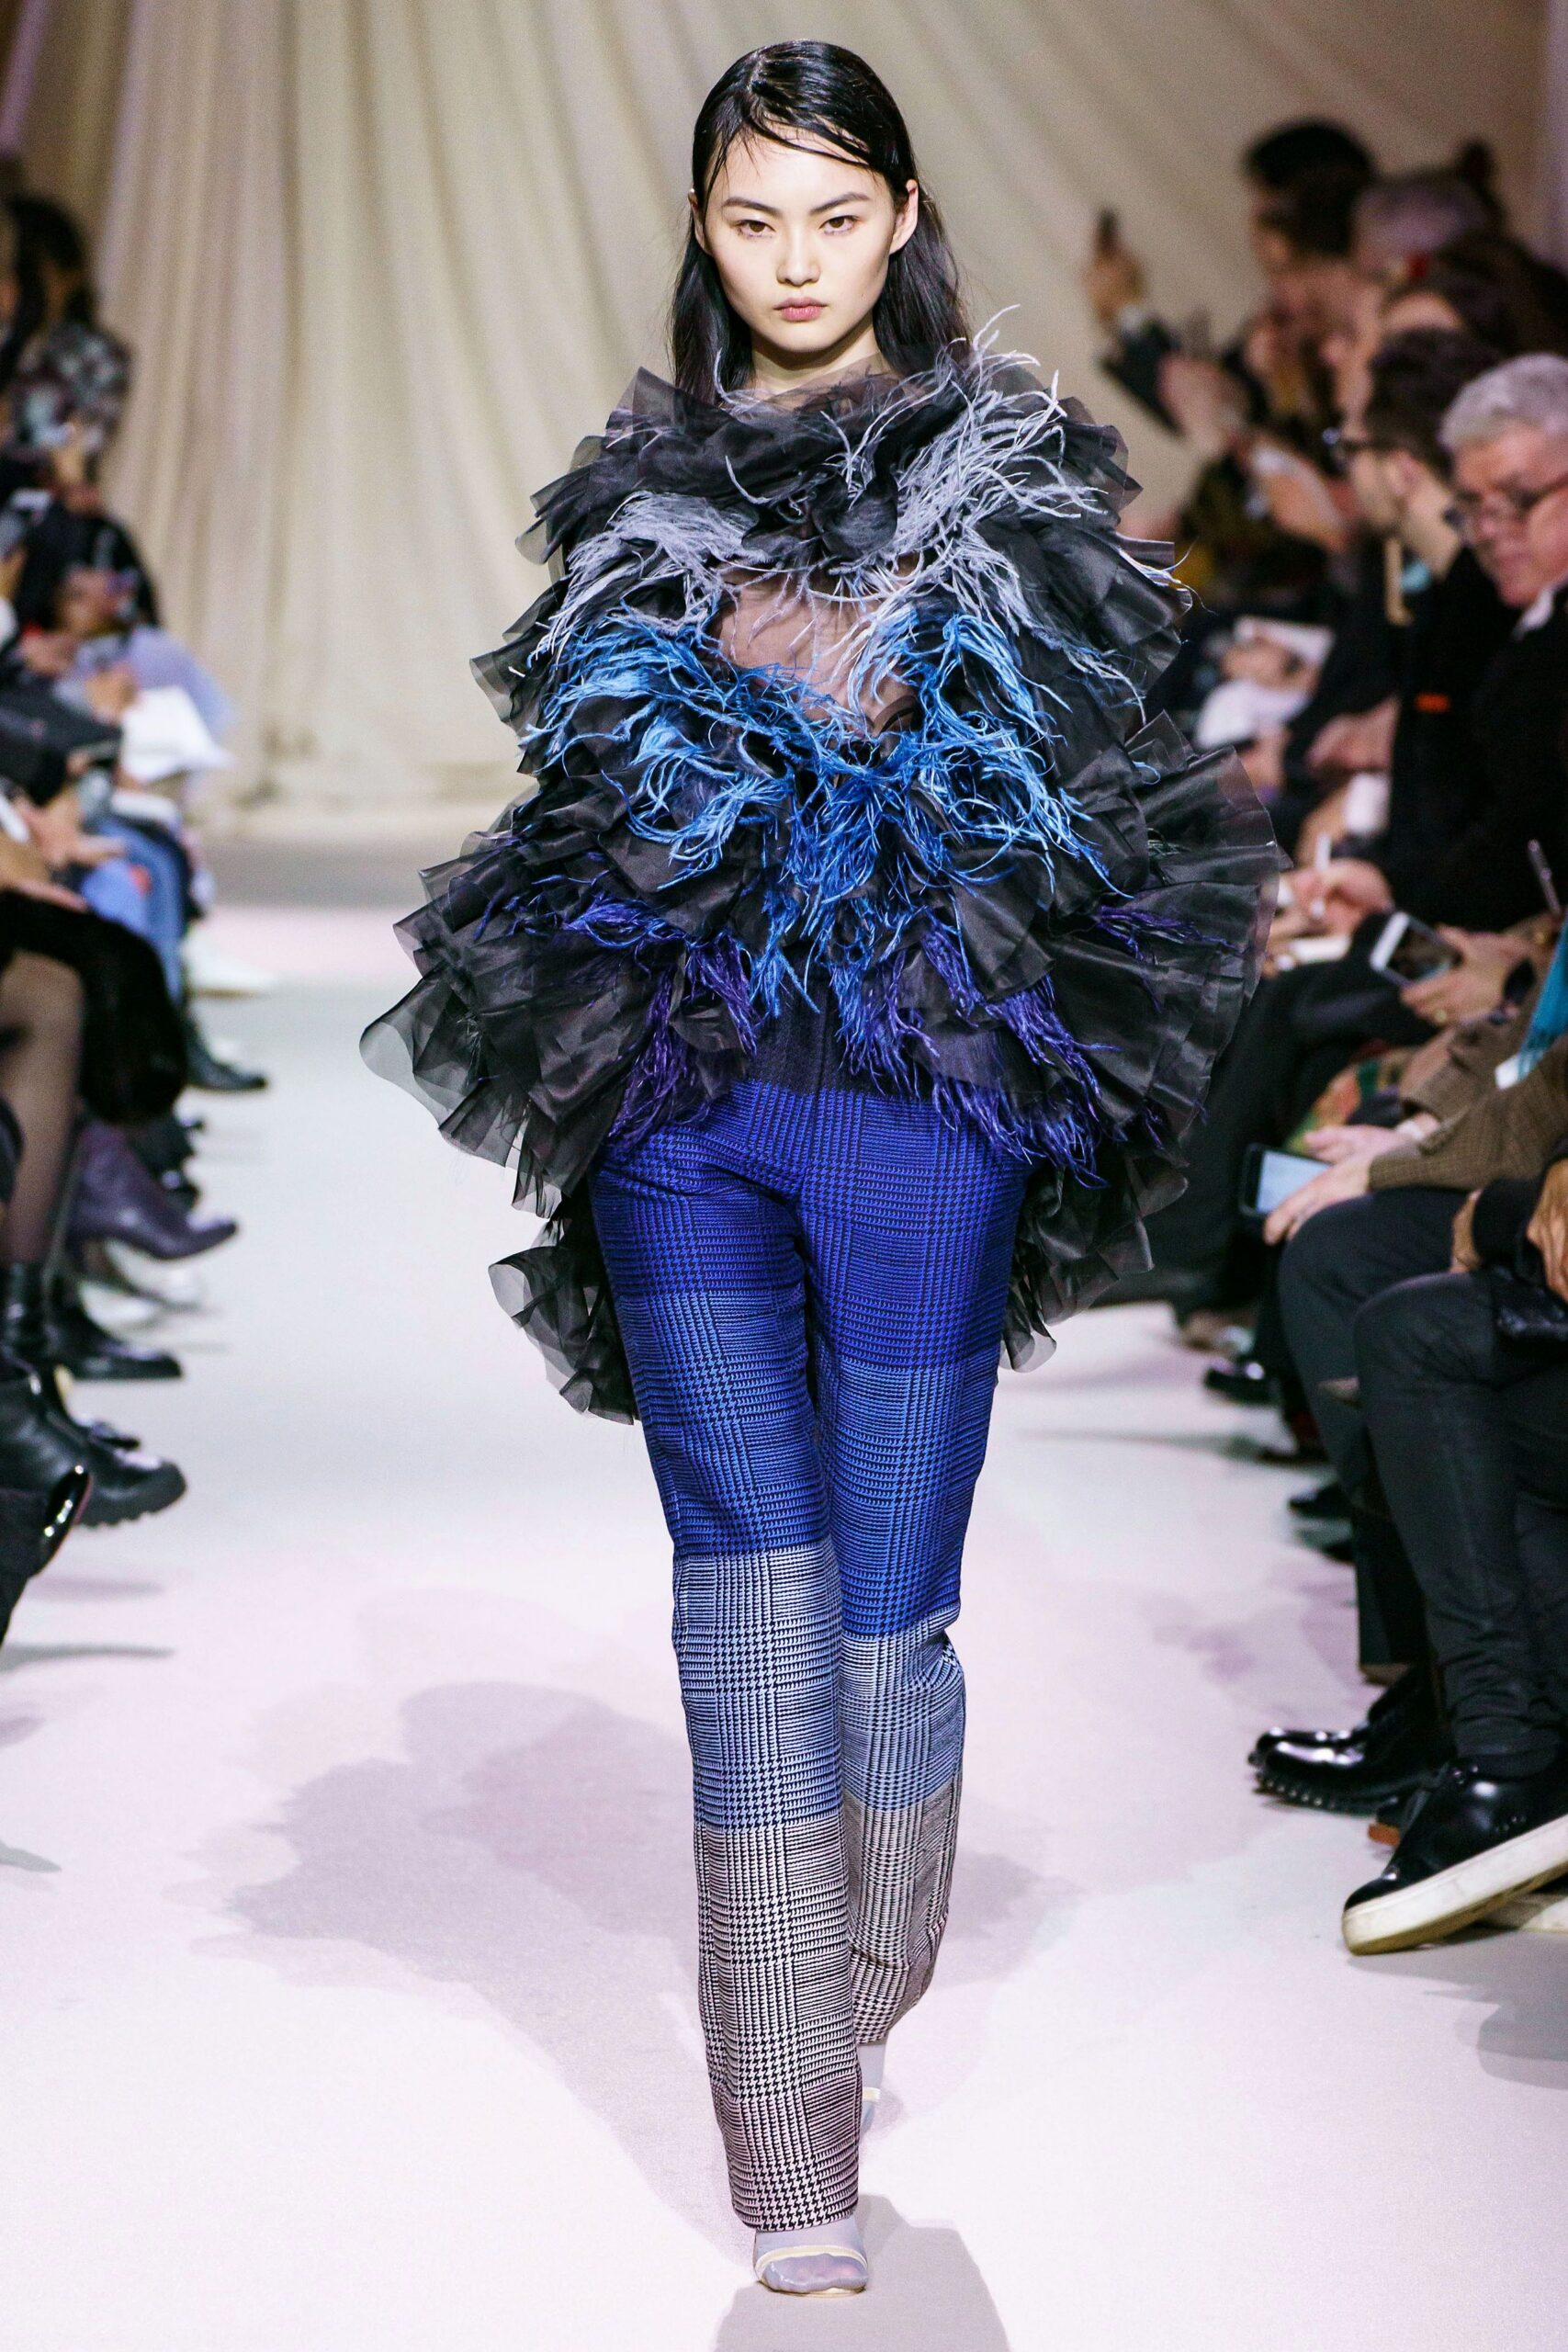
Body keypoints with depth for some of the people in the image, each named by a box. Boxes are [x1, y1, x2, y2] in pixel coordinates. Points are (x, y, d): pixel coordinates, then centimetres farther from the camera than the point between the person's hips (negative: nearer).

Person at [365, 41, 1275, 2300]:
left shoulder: (1015, 470, 7)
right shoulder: (640, 487, 14)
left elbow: (1090, 772, 4)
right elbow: (586, 788, 16)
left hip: (923, 1091, -2)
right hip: (681, 1099, 2)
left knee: (885, 1598, 2)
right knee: (752, 1584, -3)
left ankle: (860, 2004, 26)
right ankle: (796, 2163, -1)